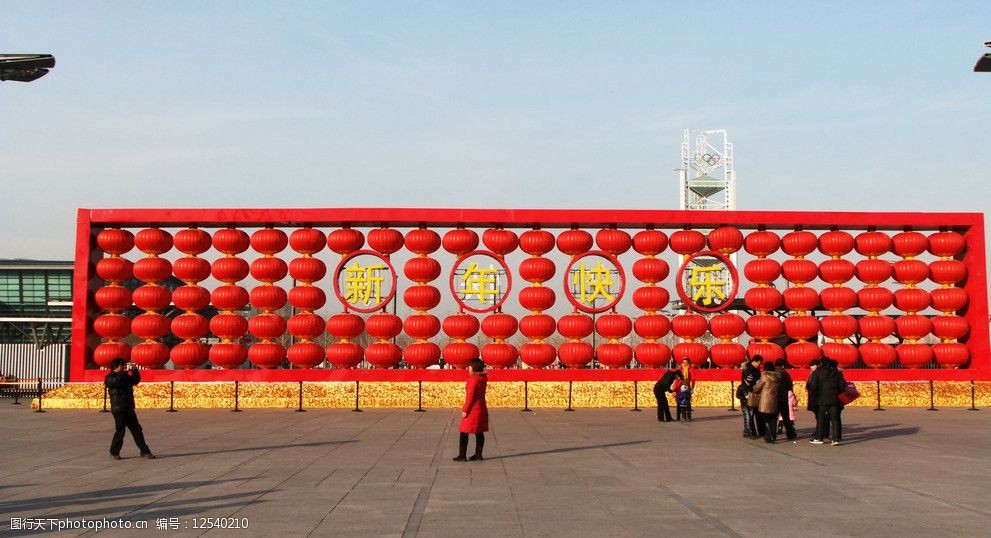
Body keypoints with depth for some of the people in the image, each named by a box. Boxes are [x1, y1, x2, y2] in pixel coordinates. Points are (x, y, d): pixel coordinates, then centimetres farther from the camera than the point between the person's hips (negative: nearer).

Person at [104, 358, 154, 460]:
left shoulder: (126, 377, 18)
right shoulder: (110, 378, -2)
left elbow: (136, 380, 17)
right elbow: (116, 381, -23)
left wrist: (135, 370, 3)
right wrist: (126, 371, -19)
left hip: (129, 408, 6)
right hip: (118, 409, -6)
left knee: (137, 430, 4)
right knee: (120, 431, -5)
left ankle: (144, 451, 6)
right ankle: (114, 452, 11)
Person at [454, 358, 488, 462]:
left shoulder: (473, 379, -19)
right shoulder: (483, 378, 4)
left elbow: (470, 396, -20)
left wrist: (465, 410, -15)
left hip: (473, 410, -9)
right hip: (482, 408, 9)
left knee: (464, 433, -1)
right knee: (479, 433, 11)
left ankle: (462, 455, 0)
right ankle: (478, 454, 15)